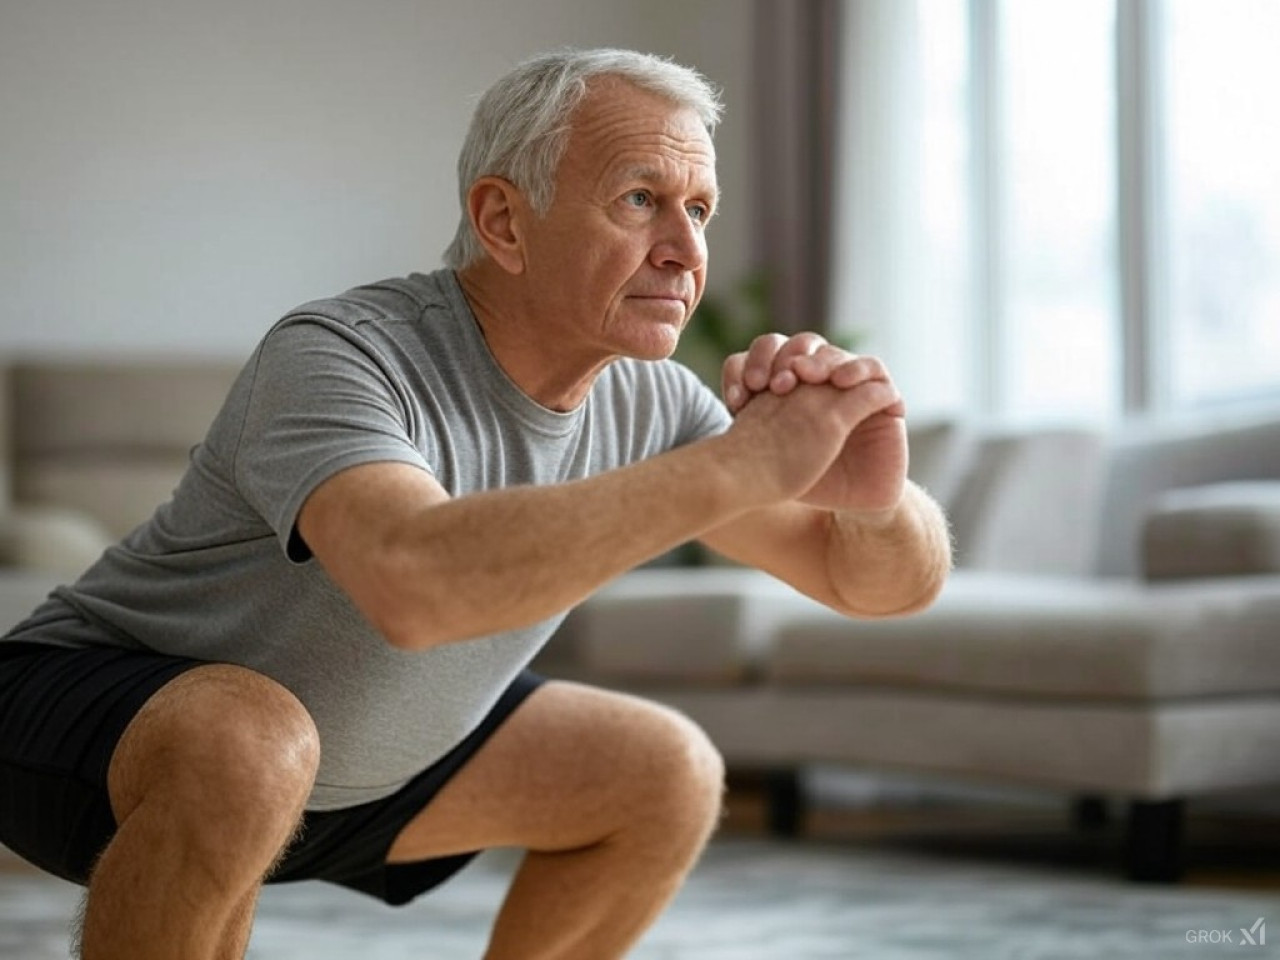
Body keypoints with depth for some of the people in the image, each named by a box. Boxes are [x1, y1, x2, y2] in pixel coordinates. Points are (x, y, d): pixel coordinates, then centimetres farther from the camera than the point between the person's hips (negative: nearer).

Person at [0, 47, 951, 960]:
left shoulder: (648, 402, -9)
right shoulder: (339, 359, -31)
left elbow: (891, 579, -7)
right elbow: (414, 580, -52)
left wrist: (871, 496, -32)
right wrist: (745, 464, -49)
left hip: (352, 768, 7)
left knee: (667, 778, 3)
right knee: (244, 746, -38)